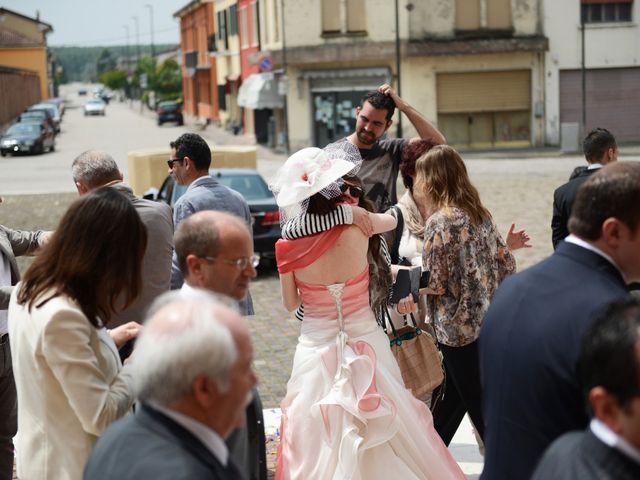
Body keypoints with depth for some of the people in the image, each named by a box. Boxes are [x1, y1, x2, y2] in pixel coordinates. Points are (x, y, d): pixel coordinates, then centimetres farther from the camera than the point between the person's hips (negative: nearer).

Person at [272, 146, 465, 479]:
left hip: (317, 349, 0)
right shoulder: (356, 229, -14)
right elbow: (392, 219, 10)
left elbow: (290, 304, 3)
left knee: (315, 453, 11)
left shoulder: (289, 248, -13)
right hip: (367, 344, 0)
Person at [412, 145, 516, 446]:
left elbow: (435, 283, -16)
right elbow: (506, 263, 9)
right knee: (452, 397, 19)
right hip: (487, 320, 8)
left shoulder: (439, 220, -17)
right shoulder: (479, 214, 6)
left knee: (480, 408, 4)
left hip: (459, 326, -8)